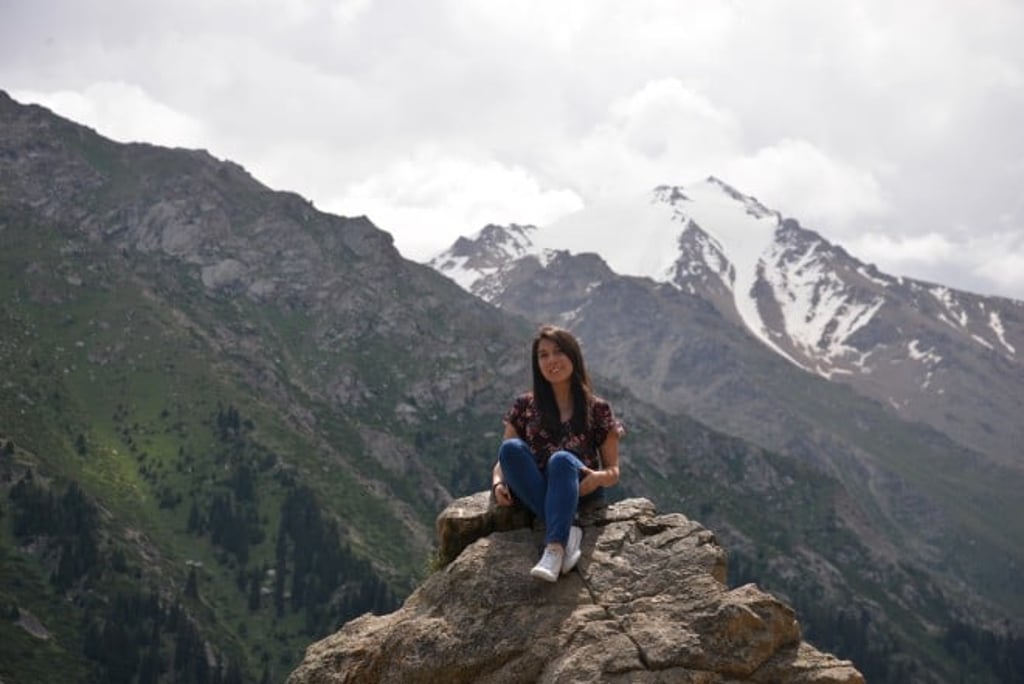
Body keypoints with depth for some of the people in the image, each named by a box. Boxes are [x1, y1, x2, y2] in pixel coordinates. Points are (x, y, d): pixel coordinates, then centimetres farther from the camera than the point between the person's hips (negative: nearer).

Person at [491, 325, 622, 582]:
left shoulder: (598, 409, 8)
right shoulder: (524, 406, 12)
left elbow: (613, 471, 8)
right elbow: (504, 459, 11)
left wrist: (599, 478, -17)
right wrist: (498, 483, -13)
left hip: (581, 494, -2)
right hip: (532, 493, 2)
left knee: (561, 460, -35)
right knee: (511, 448, -29)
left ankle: (555, 547, -55)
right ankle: (566, 531, -39)